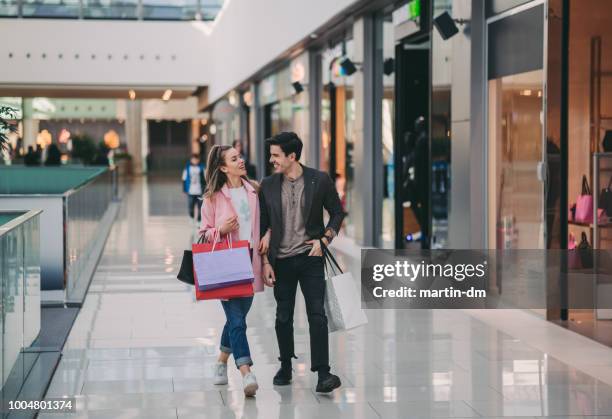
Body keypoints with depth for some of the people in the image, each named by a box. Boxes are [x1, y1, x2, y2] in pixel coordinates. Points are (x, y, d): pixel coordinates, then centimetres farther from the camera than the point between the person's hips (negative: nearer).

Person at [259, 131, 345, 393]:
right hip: (281, 261, 2)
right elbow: (263, 226, 6)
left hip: (310, 257, -2)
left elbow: (337, 212, 7)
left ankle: (323, 374, -10)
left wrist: (324, 239, -6)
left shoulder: (319, 180, -4)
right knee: (283, 317, 10)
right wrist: (265, 262, 2)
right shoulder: (268, 186, 3)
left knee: (316, 314, -9)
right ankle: (285, 367, 26)